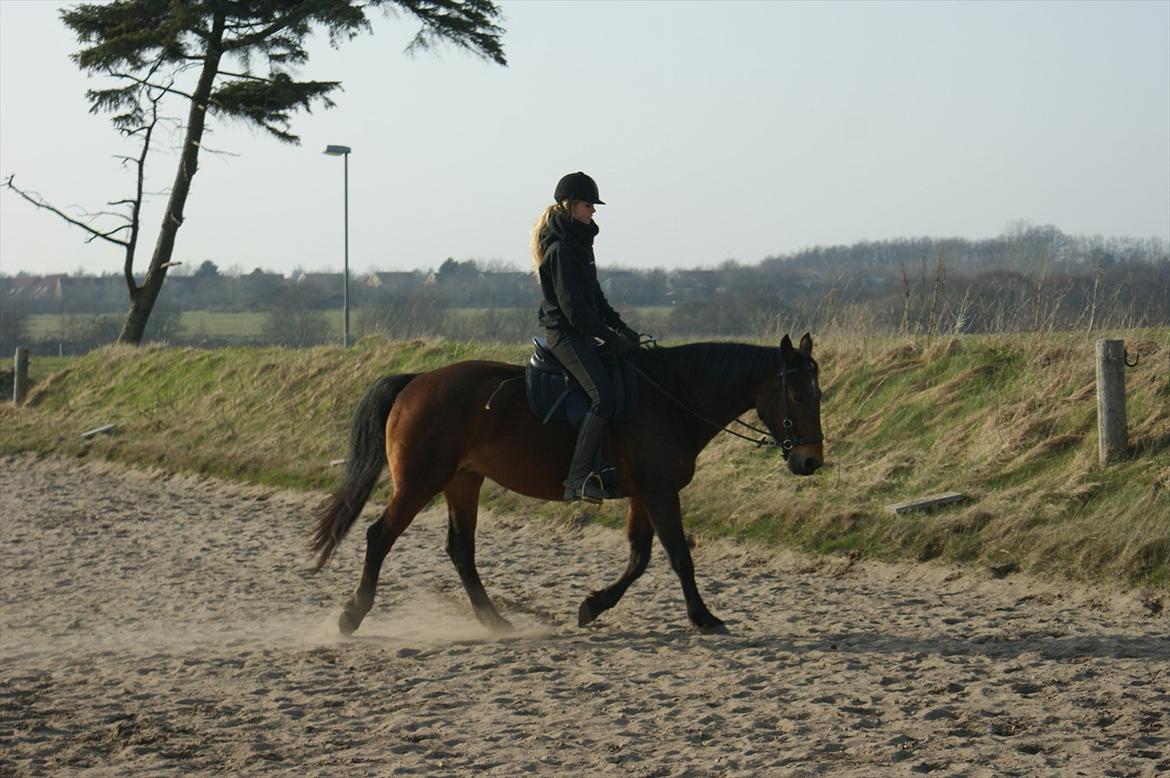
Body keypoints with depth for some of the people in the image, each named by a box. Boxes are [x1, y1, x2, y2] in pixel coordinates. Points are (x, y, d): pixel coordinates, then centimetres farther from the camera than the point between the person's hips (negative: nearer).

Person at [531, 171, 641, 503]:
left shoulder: (578, 242, 16)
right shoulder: (560, 248, -15)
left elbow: (594, 295, 22)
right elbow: (573, 306, -19)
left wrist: (620, 326, 12)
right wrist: (609, 337, -17)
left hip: (580, 332, 11)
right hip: (566, 333, -11)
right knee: (604, 397, -24)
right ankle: (577, 479, -27)